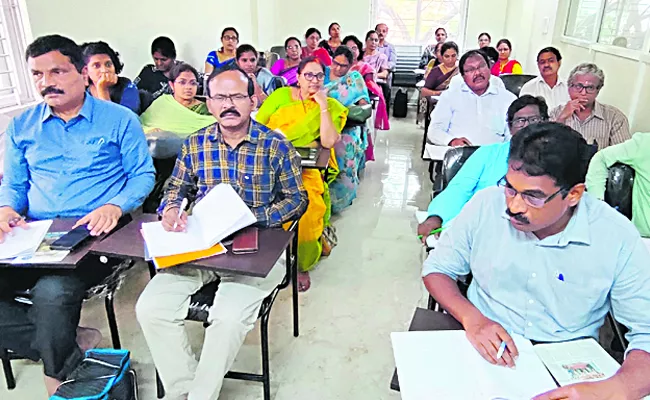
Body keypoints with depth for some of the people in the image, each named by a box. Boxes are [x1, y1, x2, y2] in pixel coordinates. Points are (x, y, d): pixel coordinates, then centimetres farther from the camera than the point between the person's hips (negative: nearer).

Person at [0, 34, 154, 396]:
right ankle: (72, 345, -9)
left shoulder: (120, 119, 3)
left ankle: (61, 375, -4)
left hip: (93, 236, -4)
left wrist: (115, 206, -17)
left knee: (52, 293, -32)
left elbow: (144, 175, 1)